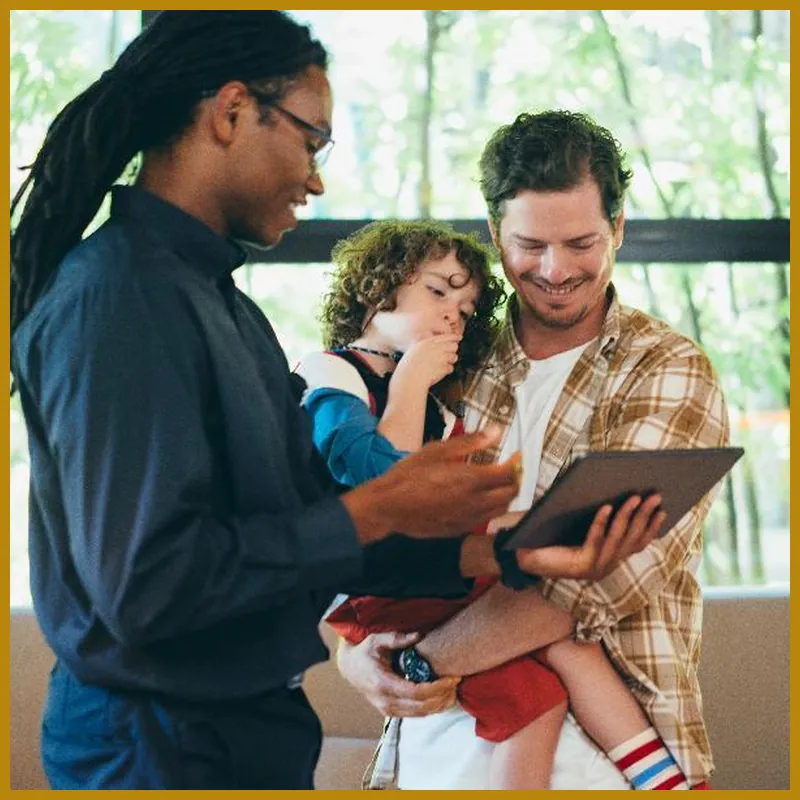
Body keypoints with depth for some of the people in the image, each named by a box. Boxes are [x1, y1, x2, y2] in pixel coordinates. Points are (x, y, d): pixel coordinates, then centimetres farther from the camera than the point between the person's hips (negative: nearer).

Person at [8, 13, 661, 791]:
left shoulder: (221, 302, 10)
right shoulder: (114, 299, -20)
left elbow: (316, 534, 8)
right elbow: (144, 584, -27)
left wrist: (502, 553, -3)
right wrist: (379, 510, -20)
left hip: (256, 725, 9)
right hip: (162, 747, -9)